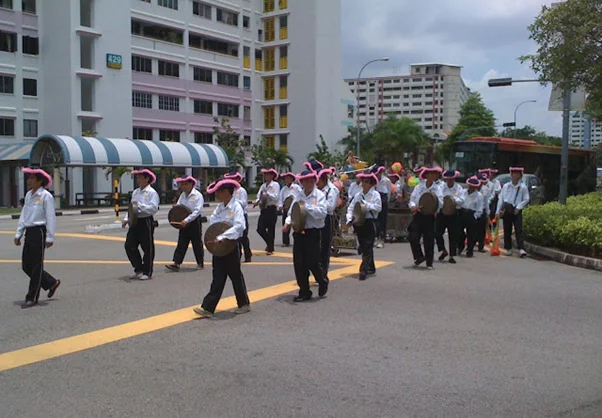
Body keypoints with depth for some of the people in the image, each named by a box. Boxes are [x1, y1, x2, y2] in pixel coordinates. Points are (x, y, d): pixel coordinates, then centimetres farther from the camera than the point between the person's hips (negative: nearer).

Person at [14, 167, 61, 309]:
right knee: (26, 265, 10)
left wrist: (50, 237, -15)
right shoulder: (28, 195, 13)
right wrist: (18, 234, 15)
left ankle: (32, 298, 6)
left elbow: (50, 217, -12)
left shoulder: (46, 196, -10)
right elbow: (23, 216, 17)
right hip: (29, 232, 8)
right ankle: (52, 283, 27)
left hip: (39, 232, -8)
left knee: (36, 266, -1)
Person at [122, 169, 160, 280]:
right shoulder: (135, 192, 15)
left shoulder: (152, 193, -7)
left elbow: (154, 208, -18)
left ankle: (147, 272, 12)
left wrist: (140, 206, -22)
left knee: (147, 248, 2)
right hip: (135, 221, 7)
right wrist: (126, 219, 7)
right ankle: (138, 269, 18)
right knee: (129, 245, 5)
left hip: (146, 222, -7)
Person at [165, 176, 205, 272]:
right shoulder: (182, 195, 9)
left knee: (197, 243, 5)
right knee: (181, 243, 1)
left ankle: (200, 263, 18)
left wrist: (186, 220, -27)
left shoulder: (197, 195, -12)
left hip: (194, 222, -6)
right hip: (184, 222, 6)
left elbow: (197, 211, -20)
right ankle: (176, 264, -3)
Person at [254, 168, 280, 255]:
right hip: (264, 209, 5)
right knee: (260, 229, 1)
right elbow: (259, 196, 9)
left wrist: (267, 193, -20)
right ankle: (270, 244, 25)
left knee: (271, 229, 0)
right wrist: (256, 202, -10)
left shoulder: (275, 185, -4)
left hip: (271, 209, -5)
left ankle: (270, 249, 13)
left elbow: (275, 197, -12)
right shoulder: (263, 185, 11)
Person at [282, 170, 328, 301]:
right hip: (299, 232, 5)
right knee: (299, 263, 5)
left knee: (312, 262, -4)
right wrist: (288, 223, -10)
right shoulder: (297, 195, 8)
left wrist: (306, 206, -19)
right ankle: (304, 292, 17)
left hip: (313, 232, -4)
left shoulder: (319, 195, -5)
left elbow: (322, 212, -16)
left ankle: (323, 282, 26)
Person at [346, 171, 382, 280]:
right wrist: (349, 219, -3)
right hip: (359, 223, 5)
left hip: (370, 223, -5)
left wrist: (365, 204, -15)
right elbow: (350, 207, 10)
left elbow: (378, 208, -13)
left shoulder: (375, 194, -2)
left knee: (367, 247, -10)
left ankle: (364, 270, -13)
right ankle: (371, 268, 28)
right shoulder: (358, 195, 11)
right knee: (363, 247, 13)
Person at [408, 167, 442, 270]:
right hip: (418, 215, 1)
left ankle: (429, 263, 16)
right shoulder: (419, 187, 4)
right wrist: (413, 206, -18)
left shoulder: (436, 189, 1)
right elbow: (412, 199, 2)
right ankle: (419, 257, 19)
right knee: (413, 238, -4)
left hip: (429, 217, -1)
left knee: (429, 241, 3)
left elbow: (438, 205, -2)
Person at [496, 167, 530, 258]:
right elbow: (501, 199, 5)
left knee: (519, 230, -10)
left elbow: (526, 199, 1)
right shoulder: (506, 186, 5)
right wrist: (498, 211, 1)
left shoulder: (523, 187, 0)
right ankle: (508, 248, 18)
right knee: (507, 230, 7)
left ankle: (521, 249, -16)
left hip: (516, 210, -2)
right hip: (507, 209, 2)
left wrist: (518, 207, -11)